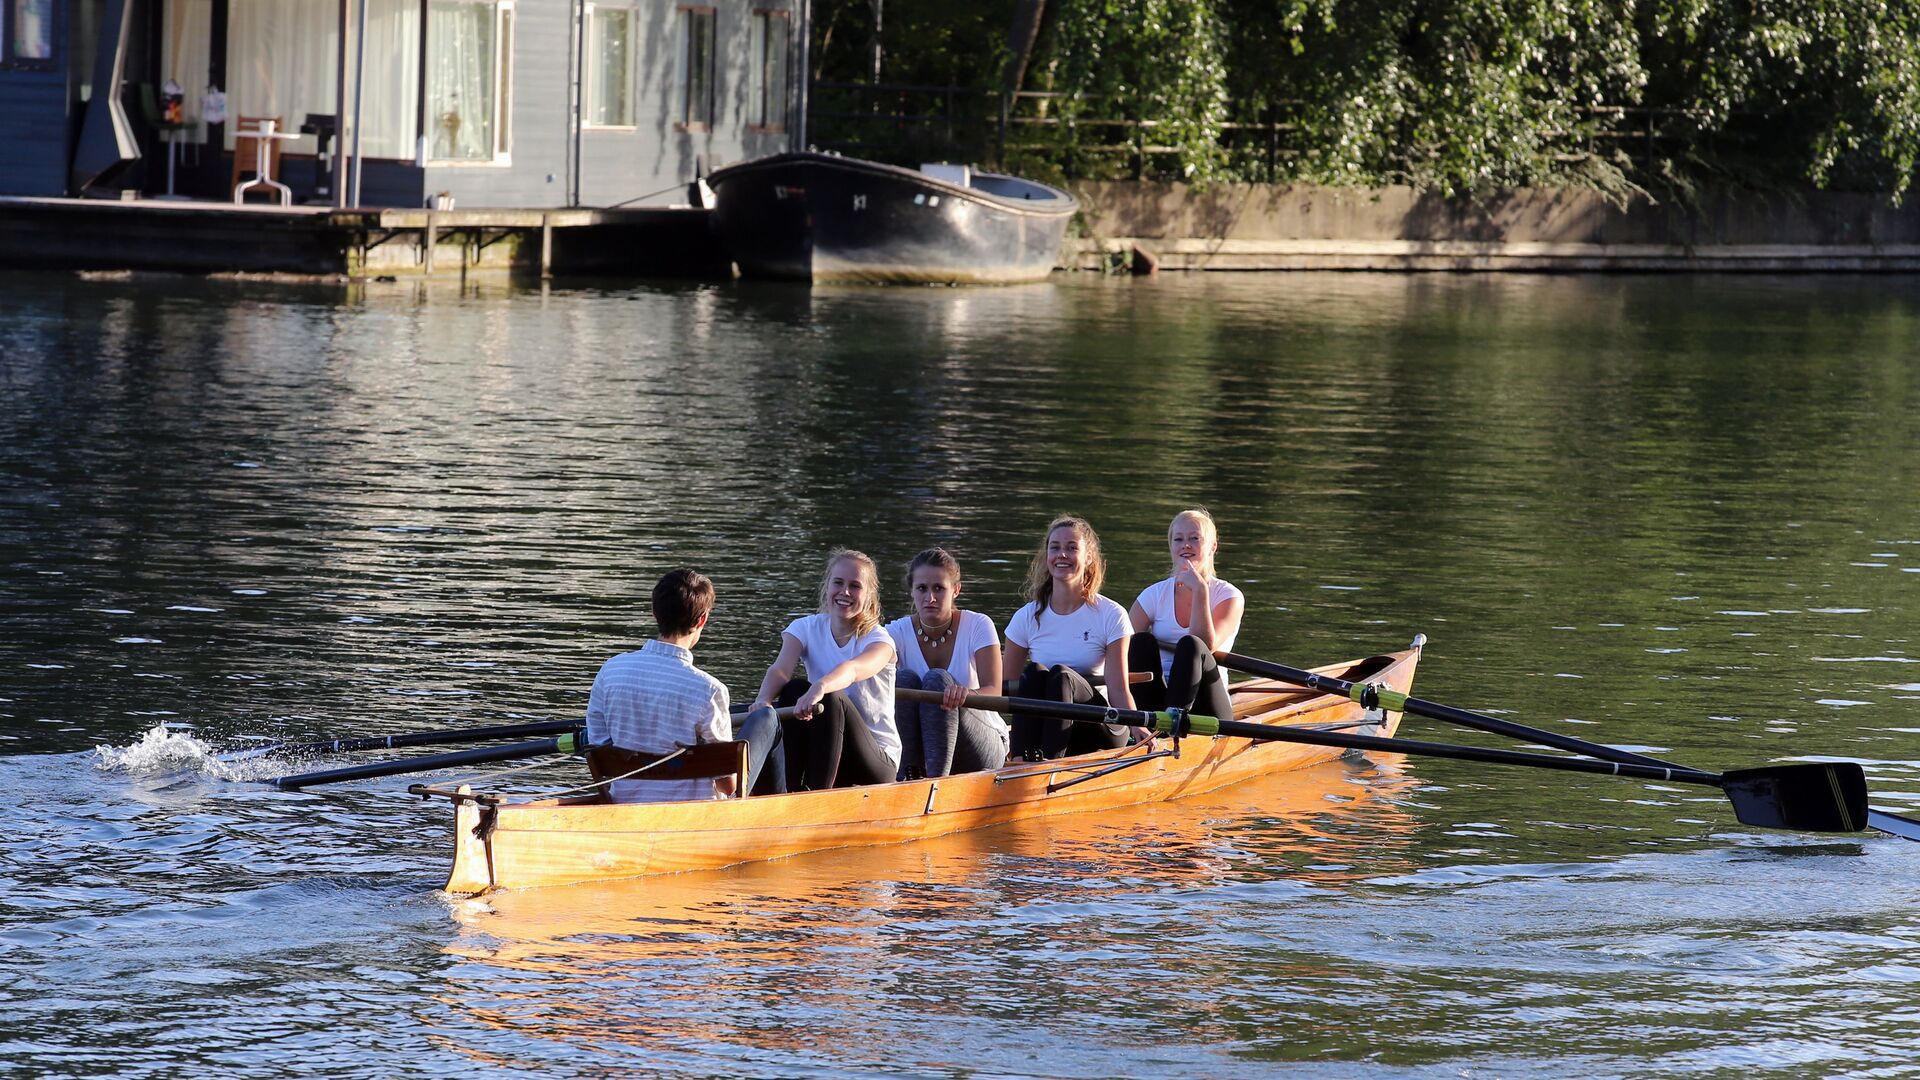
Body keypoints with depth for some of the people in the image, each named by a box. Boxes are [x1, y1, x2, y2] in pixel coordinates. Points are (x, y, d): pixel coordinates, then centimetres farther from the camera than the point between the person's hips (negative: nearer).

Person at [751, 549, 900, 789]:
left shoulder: (878, 639, -9)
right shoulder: (806, 628, 3)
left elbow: (852, 670, -34)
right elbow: (780, 669, -19)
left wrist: (819, 689, -57)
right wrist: (763, 700, -43)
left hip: (878, 758, -3)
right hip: (820, 753, 3)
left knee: (831, 699, -31)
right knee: (794, 689, -23)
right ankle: (792, 789, -30)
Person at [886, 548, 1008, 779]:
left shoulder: (978, 626, -8)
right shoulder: (899, 632, -3)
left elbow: (994, 693, -19)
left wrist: (965, 693, -44)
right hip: (922, 746, 2)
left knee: (937, 679, -28)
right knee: (905, 677, -23)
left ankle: (937, 779, -41)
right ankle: (909, 775, -32)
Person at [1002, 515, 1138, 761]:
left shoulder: (1111, 616, 1)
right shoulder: (1028, 618, 8)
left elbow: (1118, 690, -7)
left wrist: (1136, 726, -27)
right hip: (1043, 730, 2)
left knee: (1061, 675, -30)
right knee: (1034, 672, -27)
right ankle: (1022, 761, -48)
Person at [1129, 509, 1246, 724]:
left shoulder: (1228, 596, 3)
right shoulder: (1155, 595, 10)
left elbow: (1207, 646, -15)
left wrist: (1200, 590, -15)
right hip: (1158, 703, 2)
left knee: (1190, 645, -29)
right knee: (1142, 640, -23)